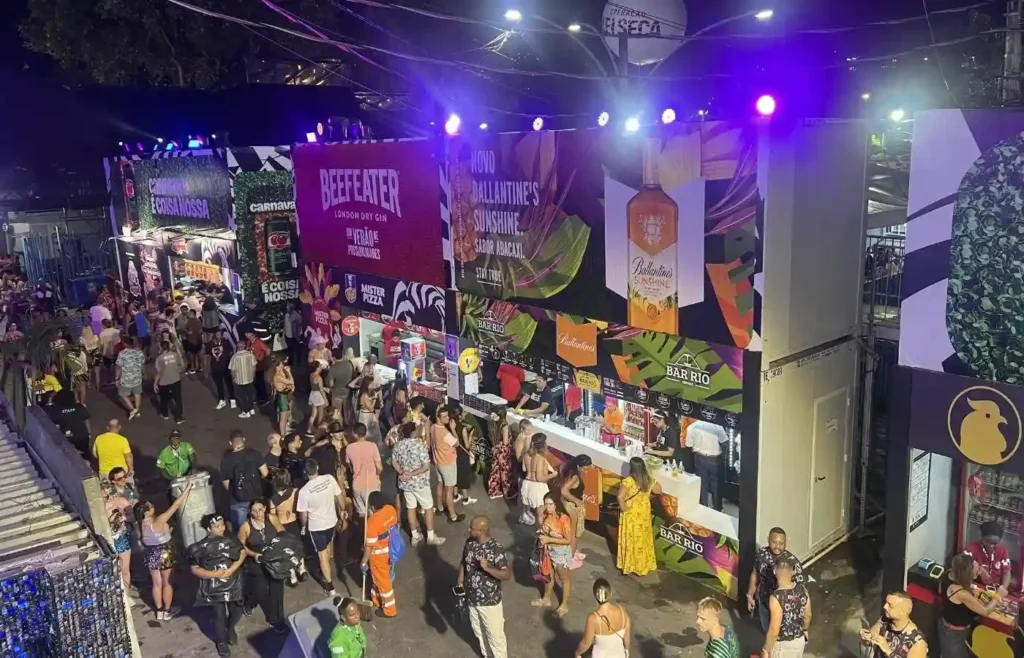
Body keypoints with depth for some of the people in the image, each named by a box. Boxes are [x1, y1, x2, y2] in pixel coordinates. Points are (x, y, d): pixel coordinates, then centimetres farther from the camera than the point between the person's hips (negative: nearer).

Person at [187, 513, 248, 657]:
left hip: (233, 584, 2)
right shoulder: (200, 547, -12)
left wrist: (231, 569, -17)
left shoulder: (231, 540, -6)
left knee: (236, 612, 12)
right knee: (219, 615, 6)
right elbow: (194, 569, -10)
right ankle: (221, 641, 32)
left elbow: (242, 553, -4)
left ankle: (230, 628, 45)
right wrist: (214, 574, -20)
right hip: (214, 588, -2)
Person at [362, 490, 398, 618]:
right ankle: (378, 600, 49)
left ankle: (389, 609, 31)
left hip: (379, 554, -8)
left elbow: (369, 546, -24)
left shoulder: (372, 522, -33)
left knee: (383, 581, 13)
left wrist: (364, 562, -11)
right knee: (378, 577, 29)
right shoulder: (391, 509, -13)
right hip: (390, 549, 8)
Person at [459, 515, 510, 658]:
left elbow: (508, 575, -26)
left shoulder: (496, 549, -25)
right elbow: (463, 563, 10)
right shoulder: (469, 543, -7)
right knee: (479, 631, 25)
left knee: (495, 635, 11)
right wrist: (460, 581, -3)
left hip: (490, 601, -6)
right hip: (472, 599, 6)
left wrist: (488, 568, -39)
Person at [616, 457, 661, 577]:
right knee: (643, 539, 18)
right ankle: (644, 565, 30)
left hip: (631, 515, -4)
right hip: (644, 514, 5)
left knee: (631, 540, 9)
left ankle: (629, 566, 20)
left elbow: (620, 496, -34)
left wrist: (623, 508, -18)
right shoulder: (649, 480, -8)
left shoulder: (628, 481, -24)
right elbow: (659, 491, 9)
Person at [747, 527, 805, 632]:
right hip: (763, 602, 4)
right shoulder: (761, 554, -17)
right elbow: (755, 574, 0)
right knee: (766, 630, 25)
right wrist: (750, 595, 5)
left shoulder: (792, 562, -30)